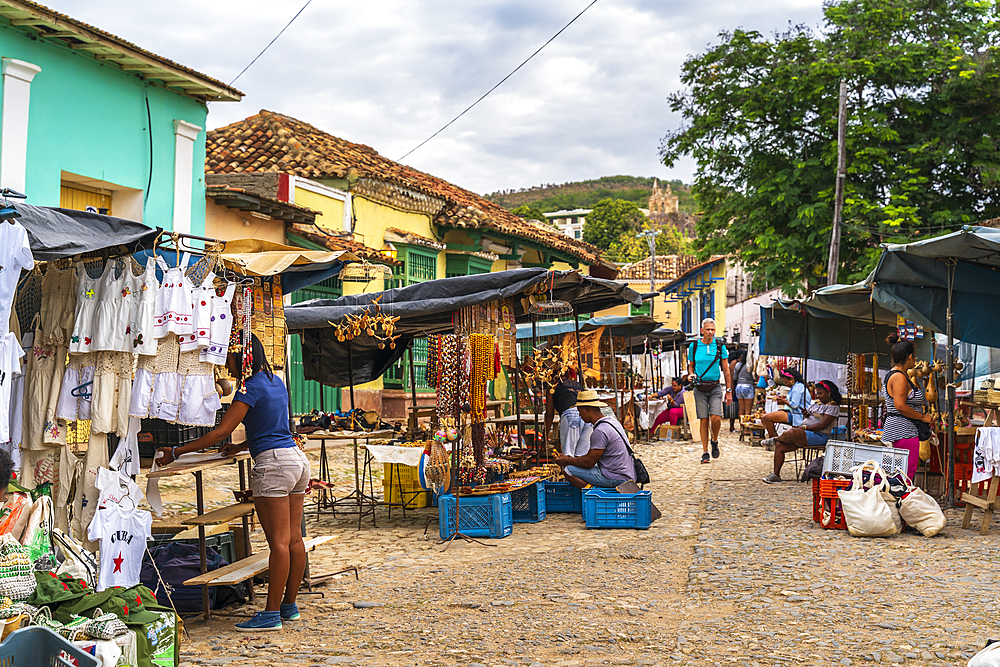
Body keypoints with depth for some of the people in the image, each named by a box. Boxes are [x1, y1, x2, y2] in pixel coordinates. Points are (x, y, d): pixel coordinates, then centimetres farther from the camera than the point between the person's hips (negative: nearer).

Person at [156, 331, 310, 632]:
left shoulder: (251, 388, -10)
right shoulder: (277, 382, 16)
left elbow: (221, 432, -13)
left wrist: (176, 452, -10)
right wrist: (240, 448, 32)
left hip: (273, 464, -9)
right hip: (297, 459, 9)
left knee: (278, 541, -6)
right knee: (294, 538, 10)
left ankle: (272, 613, -2)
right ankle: (290, 605, 18)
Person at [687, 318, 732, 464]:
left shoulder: (720, 346, 2)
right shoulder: (694, 346, 3)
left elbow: (726, 370, 5)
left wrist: (729, 391, 2)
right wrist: (691, 374, -8)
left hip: (715, 387, -1)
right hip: (700, 388, 1)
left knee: (716, 418, -15)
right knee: (704, 420, -2)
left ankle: (715, 441, 15)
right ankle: (705, 452, 8)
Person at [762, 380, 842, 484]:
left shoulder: (833, 406, -6)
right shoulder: (818, 402, 21)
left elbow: (823, 425, -16)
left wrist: (805, 427, -17)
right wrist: (805, 414, 3)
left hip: (819, 436, -9)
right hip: (805, 433, 9)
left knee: (791, 432, -34)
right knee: (779, 446, -6)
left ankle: (775, 439, -1)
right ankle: (776, 475, -3)